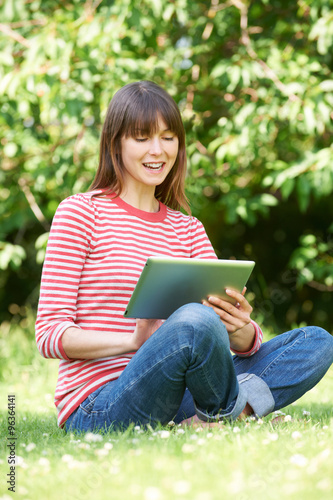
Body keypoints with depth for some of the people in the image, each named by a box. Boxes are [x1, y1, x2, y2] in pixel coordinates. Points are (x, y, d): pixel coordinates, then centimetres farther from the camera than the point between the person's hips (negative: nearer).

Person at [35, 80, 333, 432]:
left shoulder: (188, 230, 16)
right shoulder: (79, 212, 0)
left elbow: (246, 343, 9)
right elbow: (50, 333, -7)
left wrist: (241, 328, -16)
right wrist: (134, 341, -23)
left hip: (169, 403, 6)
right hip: (97, 410, -6)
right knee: (195, 320, -34)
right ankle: (237, 409, -7)